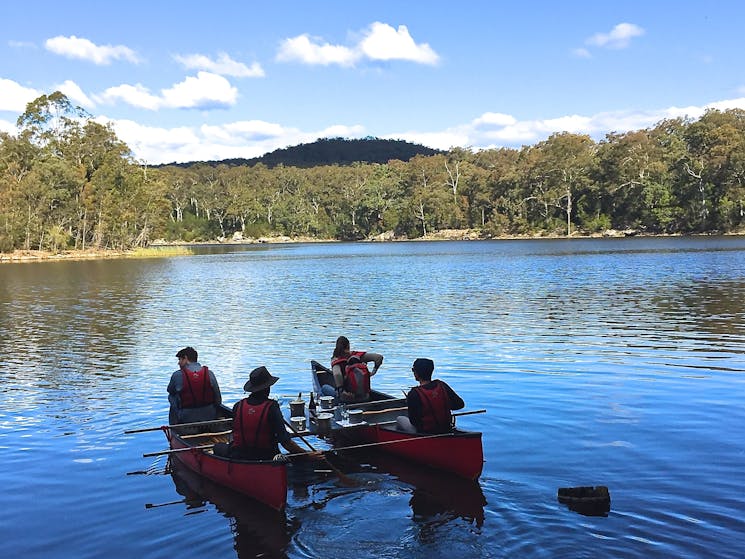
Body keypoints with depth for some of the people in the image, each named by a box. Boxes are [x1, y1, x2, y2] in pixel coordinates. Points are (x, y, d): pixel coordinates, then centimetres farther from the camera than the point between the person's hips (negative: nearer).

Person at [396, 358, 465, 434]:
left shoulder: (414, 394, -23)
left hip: (425, 433, -4)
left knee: (399, 419, 19)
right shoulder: (442, 385, -9)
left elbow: (413, 421, -15)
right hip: (446, 429, 5)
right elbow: (460, 404, -3)